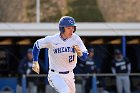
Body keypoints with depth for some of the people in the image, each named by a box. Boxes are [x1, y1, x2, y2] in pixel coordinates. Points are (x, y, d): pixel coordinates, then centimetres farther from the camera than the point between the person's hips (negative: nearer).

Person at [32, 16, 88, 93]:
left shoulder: (75, 39, -11)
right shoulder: (52, 40, -16)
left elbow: (84, 57, -16)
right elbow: (37, 45, 2)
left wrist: (80, 53, -39)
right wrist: (35, 62, 3)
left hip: (69, 75, 5)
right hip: (55, 75, -4)